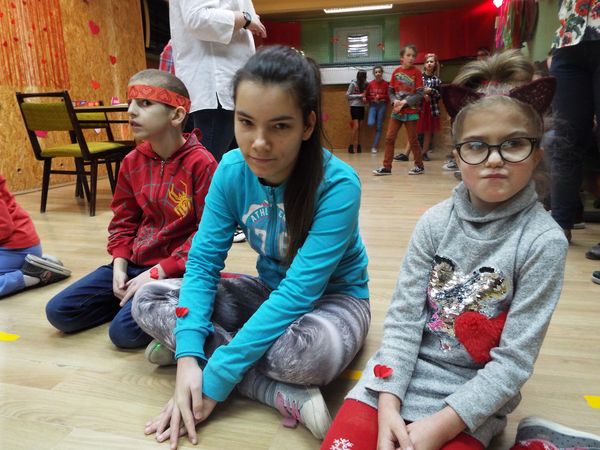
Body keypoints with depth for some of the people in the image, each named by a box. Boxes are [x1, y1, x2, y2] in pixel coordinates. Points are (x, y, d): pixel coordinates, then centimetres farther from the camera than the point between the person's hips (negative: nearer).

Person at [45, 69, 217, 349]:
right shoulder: (132, 162, 6)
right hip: (135, 263, 7)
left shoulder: (201, 163, -15)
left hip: (176, 269, -7)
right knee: (59, 312, 2)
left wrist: (158, 273, -19)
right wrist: (119, 265, -2)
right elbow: (122, 221, 14)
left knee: (124, 330, -23)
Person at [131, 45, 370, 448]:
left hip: (333, 297, -5)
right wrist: (188, 355, -25)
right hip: (269, 289, 6)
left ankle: (215, 343, -11)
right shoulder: (231, 170, -13)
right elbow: (203, 262, -12)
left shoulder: (338, 185, -27)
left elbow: (300, 291, -32)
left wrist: (219, 374, -31)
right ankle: (286, 396, -19)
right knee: (148, 301, -10)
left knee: (312, 350, -42)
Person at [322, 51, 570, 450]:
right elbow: (403, 317, -6)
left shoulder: (544, 241, -13)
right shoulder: (436, 222, -5)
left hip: (471, 396, -2)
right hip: (398, 375, 2)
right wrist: (388, 404, -16)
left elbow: (514, 359, -13)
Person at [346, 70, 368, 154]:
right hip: (354, 106, -5)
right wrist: (359, 95, -12)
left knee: (359, 128, 5)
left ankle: (358, 146, 8)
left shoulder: (364, 84, 6)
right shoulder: (353, 84, -8)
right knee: (356, 127, -12)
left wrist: (364, 97, -6)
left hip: (361, 106, 5)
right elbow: (347, 95, -6)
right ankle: (351, 146, -6)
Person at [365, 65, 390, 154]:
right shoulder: (370, 83, 0)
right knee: (370, 123, -22)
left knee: (379, 127, 0)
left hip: (382, 105, -1)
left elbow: (388, 96, 1)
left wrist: (380, 97, -13)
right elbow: (366, 96, 6)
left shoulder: (385, 83, -4)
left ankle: (374, 147, 6)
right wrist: (373, 98, -10)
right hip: (372, 105, 1)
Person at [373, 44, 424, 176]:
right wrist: (395, 101, -12)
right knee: (389, 138, 0)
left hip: (411, 112, -4)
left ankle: (419, 166, 18)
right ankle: (387, 167, 6)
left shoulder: (416, 72, -6)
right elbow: (391, 91, 7)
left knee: (413, 140, 3)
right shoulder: (396, 71, 4)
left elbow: (420, 94, -11)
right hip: (397, 111, 4)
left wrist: (405, 102, -20)